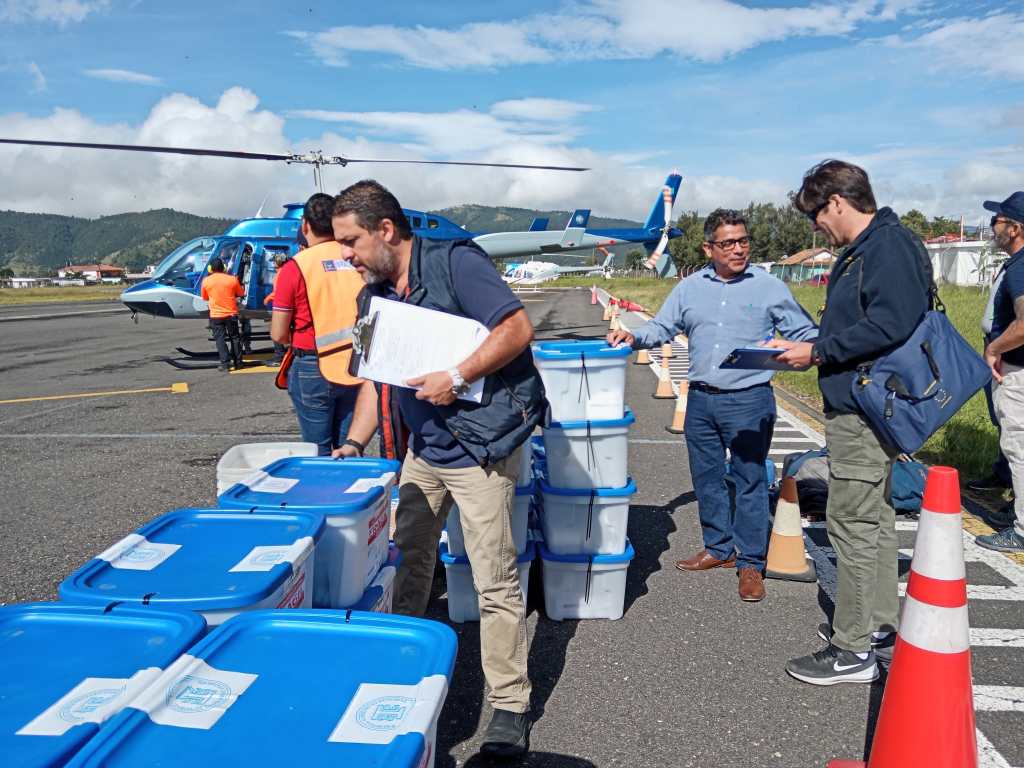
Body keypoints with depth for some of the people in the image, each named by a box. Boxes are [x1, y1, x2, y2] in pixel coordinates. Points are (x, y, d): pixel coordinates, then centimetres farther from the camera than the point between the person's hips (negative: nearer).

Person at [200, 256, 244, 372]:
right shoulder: (232, 279, -4)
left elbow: (205, 298, 8)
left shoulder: (206, 281, -4)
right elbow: (241, 294, 8)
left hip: (216, 315, -1)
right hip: (231, 314, 1)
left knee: (220, 339, 2)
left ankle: (225, 363, -7)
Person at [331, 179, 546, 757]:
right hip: (425, 446, 8)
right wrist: (353, 445, 8)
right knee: (408, 557, 17)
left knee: (495, 581, -2)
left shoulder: (453, 262, -13)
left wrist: (457, 377, -24)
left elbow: (518, 327, -19)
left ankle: (511, 705, 12)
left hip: (481, 443, -8)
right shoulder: (375, 296, 11)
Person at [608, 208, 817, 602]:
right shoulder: (690, 288, 10)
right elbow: (662, 327, 15)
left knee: (750, 481, 1)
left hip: (750, 400, -4)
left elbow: (805, 332, 3)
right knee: (707, 479, 13)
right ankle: (719, 548, 29)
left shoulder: (770, 287, 0)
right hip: (700, 400, 4)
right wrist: (634, 337, -4)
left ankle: (751, 563, 12)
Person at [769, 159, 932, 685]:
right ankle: (878, 627, 32)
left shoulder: (890, 246, -16)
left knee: (853, 523, -5)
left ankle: (852, 651, 5)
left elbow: (891, 325, -26)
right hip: (863, 405, 11)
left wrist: (819, 351, -19)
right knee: (873, 517, 18)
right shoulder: (863, 250, 16)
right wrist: (805, 347, 9)